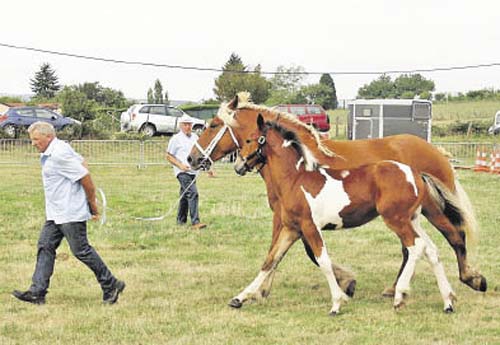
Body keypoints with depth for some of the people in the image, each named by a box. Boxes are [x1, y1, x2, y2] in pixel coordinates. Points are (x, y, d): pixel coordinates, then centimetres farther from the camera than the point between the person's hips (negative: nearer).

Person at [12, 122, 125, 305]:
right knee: (45, 247, 5)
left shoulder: (59, 155, -21)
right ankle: (37, 292, 4)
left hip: (71, 214, -11)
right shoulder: (51, 152, 12)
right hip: (55, 214, 11)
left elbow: (85, 177, -21)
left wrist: (93, 206, -13)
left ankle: (111, 285, 9)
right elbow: (82, 162, 21)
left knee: (81, 250, -3)